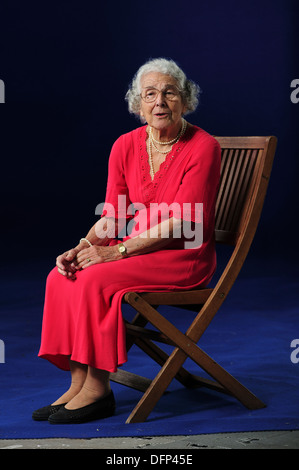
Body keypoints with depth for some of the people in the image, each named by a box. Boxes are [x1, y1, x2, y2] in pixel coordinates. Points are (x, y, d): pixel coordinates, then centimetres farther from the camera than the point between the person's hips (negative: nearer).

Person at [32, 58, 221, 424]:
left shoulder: (202, 148, -13)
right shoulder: (126, 146, 5)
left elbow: (181, 224, -18)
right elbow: (112, 216, 7)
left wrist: (117, 251, -22)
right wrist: (81, 248, -13)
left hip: (185, 257, -6)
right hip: (137, 249, 6)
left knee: (96, 279, -27)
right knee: (63, 276, -17)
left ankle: (98, 390, -15)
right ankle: (78, 384, -13)